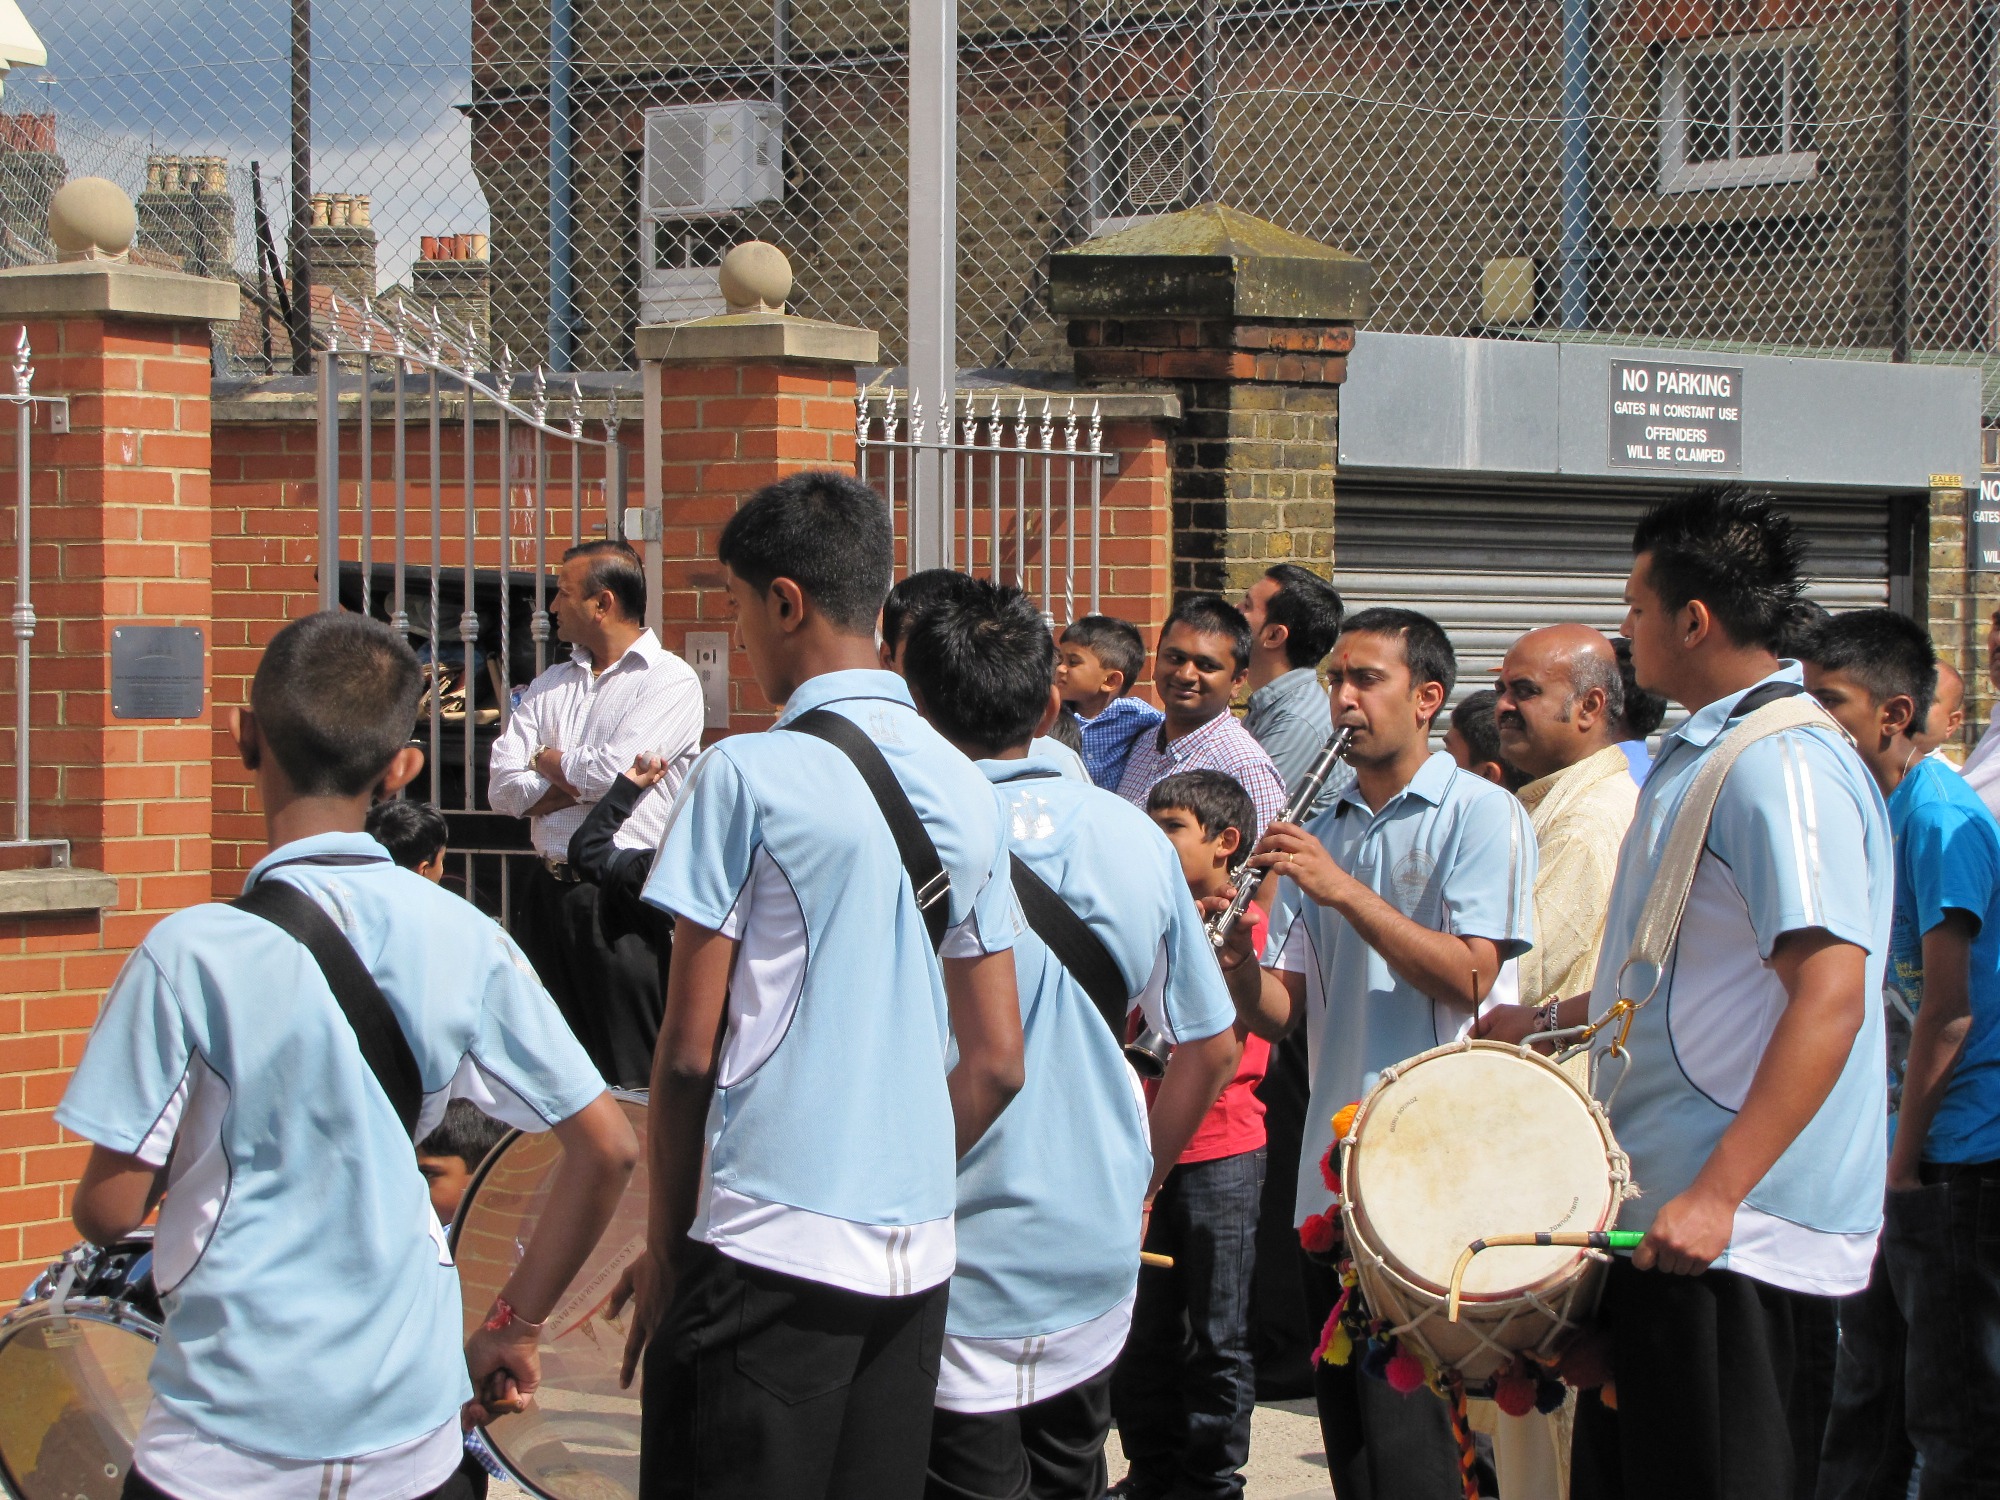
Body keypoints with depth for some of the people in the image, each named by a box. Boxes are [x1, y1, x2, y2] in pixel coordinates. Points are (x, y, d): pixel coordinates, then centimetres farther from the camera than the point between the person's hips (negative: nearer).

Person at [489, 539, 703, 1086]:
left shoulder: (670, 681, -4)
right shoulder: (550, 686, 16)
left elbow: (611, 771, -17)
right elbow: (503, 789, 5)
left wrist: (547, 759, 2)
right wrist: (588, 782, -8)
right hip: (549, 893, 6)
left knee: (630, 1072, -5)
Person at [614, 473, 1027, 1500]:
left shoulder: (748, 776, -8)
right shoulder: (966, 789, 10)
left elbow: (689, 1049, -7)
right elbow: (997, 1061, 12)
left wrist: (664, 1243, 2)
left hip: (766, 1247, -6)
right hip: (918, 1248, 6)